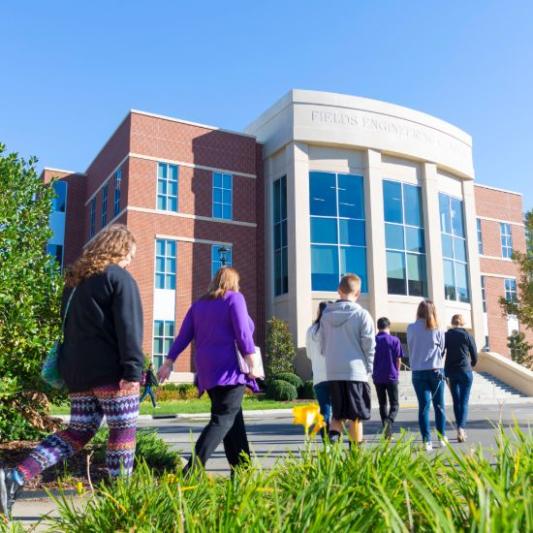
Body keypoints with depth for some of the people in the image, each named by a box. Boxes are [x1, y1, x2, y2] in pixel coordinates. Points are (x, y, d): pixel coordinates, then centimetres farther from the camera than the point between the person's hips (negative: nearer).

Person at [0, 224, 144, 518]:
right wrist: (133, 369, -18)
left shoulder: (74, 279, 17)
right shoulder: (120, 278, -6)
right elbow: (128, 328, -16)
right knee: (123, 431, 3)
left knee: (78, 431, 13)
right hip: (111, 371, -7)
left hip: (77, 371, 7)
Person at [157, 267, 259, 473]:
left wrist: (169, 362, 11)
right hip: (229, 369, -7)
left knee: (234, 419, 14)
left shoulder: (199, 304, 15)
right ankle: (192, 468, -22)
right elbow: (242, 333, -12)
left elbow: (183, 336, 11)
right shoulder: (234, 298, -2)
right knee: (223, 420, -10)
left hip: (208, 371, 7)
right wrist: (251, 363, -11)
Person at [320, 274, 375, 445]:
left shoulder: (326, 314, 7)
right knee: (355, 416, 5)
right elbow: (369, 346, -6)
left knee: (338, 413, 14)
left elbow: (323, 344, 12)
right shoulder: (362, 315, -7)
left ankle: (332, 434, -11)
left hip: (332, 372, 4)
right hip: (356, 371, -4)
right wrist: (368, 369, 5)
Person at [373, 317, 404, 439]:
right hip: (391, 376, -3)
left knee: (382, 404, 13)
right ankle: (389, 421, -24)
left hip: (377, 377, 3)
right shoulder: (394, 340, -5)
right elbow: (398, 359, -2)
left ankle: (387, 433, 12)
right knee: (394, 404, 5)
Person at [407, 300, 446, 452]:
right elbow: (442, 350, 6)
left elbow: (410, 349, 6)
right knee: (439, 405, 13)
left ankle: (427, 441, -5)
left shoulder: (411, 328, -2)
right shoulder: (438, 330, -2)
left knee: (424, 406, 0)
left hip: (418, 372, 0)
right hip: (436, 370, 0)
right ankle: (442, 437, 21)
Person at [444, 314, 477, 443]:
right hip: (465, 371, -2)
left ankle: (461, 430, 18)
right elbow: (474, 355, -1)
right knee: (464, 402, 0)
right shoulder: (467, 335, -3)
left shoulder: (446, 335, 3)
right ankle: (461, 428, -19)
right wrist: (472, 364, 21)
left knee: (456, 401, 13)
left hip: (450, 371, 2)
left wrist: (445, 373, 10)